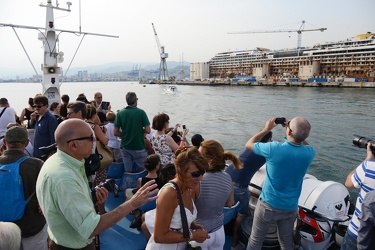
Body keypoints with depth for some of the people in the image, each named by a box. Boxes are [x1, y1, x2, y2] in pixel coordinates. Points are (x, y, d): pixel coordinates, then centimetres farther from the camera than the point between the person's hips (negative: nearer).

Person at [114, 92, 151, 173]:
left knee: (128, 171, 12)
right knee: (141, 171, 11)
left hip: (126, 147, 3)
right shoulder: (141, 112, -11)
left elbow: (115, 132, -3)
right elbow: (148, 130, -12)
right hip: (139, 147, -3)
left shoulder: (120, 113, -3)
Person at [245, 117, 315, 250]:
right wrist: (292, 126, 6)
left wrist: (266, 129, 3)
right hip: (290, 208, 4)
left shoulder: (274, 148, -25)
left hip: (268, 205, -3)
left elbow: (249, 144, -6)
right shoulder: (309, 153, -13)